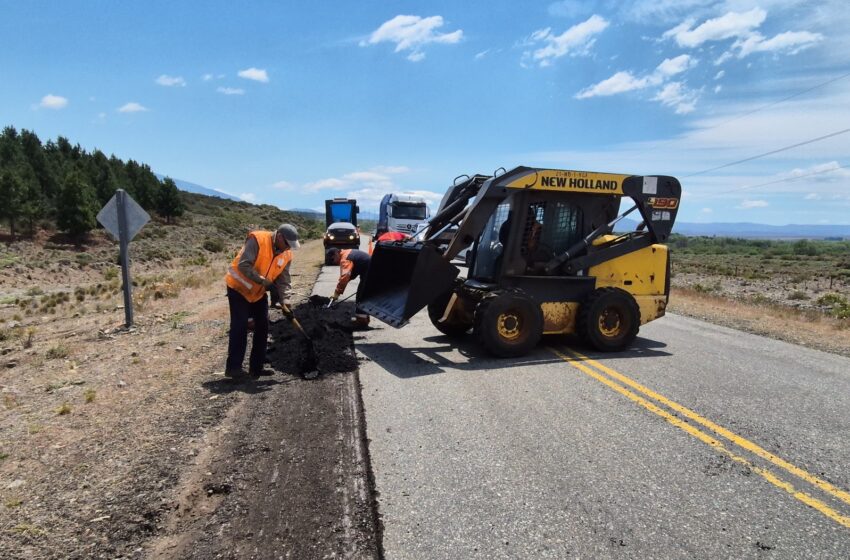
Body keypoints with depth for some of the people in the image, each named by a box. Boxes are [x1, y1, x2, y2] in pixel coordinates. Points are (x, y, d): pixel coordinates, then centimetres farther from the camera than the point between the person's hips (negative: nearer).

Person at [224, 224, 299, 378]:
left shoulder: (286, 255, -6)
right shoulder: (257, 240, -25)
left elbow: (284, 281, -4)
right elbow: (243, 265, -30)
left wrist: (285, 302, -16)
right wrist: (263, 281, -32)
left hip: (259, 292, 7)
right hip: (239, 287, -7)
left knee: (262, 327, 4)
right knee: (239, 327, -9)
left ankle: (256, 367, 13)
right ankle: (233, 367, 0)